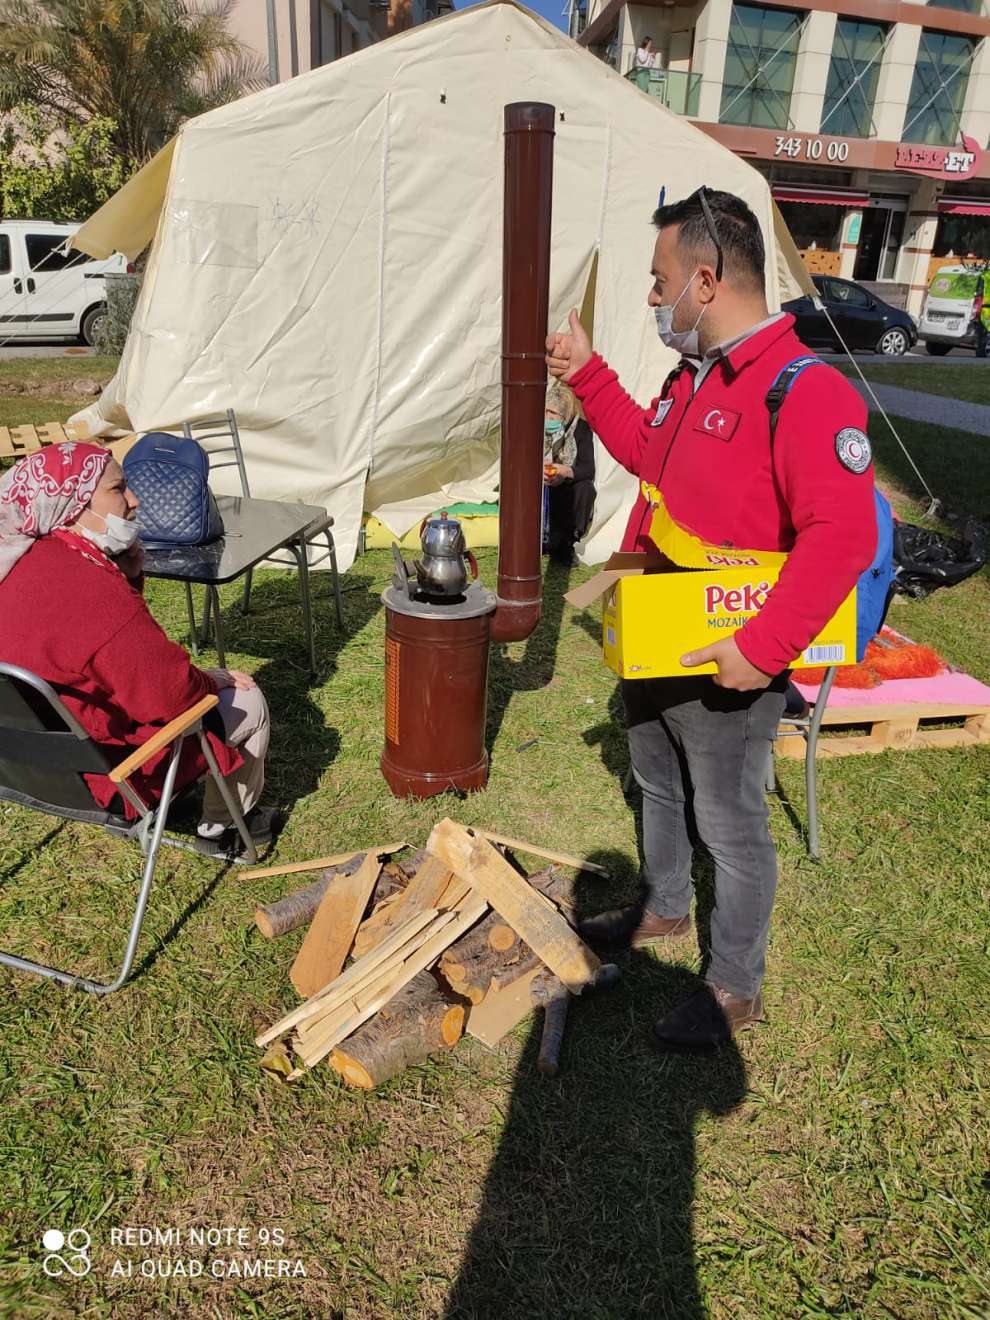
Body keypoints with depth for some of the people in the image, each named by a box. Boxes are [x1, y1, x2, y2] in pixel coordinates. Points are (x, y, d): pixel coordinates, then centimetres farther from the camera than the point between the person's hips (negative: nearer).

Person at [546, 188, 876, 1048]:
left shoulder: (805, 391, -22)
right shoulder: (694, 374, 8)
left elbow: (843, 536, -29)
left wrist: (765, 649, -31)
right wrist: (588, 377, 19)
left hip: (727, 665, -9)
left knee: (730, 824, 8)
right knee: (660, 787, 26)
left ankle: (735, 988, 30)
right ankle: (664, 911, 51)